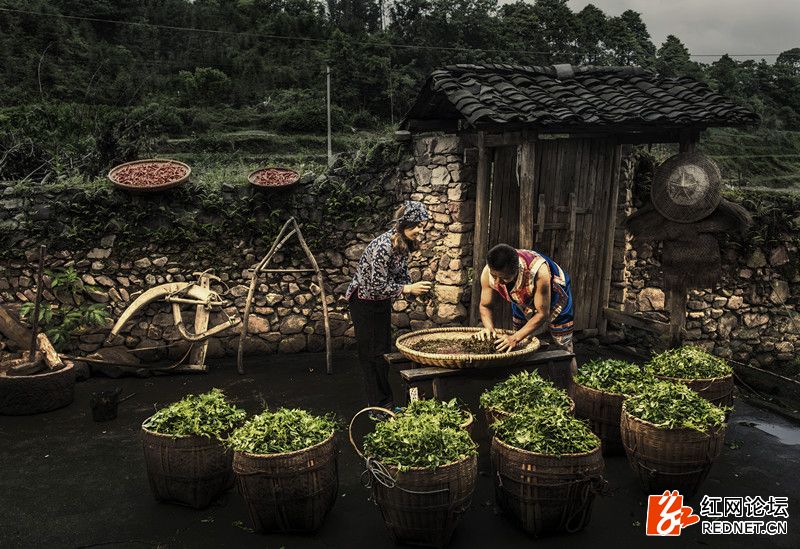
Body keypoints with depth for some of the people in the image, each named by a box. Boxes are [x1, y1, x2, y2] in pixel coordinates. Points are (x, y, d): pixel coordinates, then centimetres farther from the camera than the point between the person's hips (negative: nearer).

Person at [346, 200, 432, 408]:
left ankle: (385, 404, 25)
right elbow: (378, 285, -30)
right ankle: (378, 407, 10)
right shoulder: (384, 246, -30)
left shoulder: (404, 244, -3)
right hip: (364, 302, -9)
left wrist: (415, 288, -11)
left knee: (384, 351, 14)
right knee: (371, 354, 0)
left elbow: (401, 274, 8)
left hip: (382, 302, 9)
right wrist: (408, 289, -28)